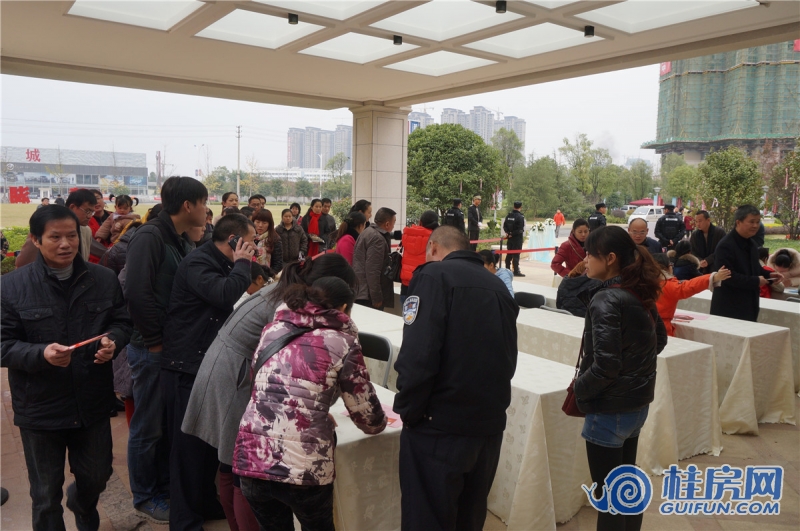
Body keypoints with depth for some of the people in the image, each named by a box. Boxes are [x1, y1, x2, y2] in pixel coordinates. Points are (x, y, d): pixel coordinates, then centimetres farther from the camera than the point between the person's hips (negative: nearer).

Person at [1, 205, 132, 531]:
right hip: (40, 408, -3)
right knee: (45, 494, 13)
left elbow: (123, 322, 7)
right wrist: (41, 354, -28)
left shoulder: (104, 279, -1)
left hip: (93, 403, 3)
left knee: (97, 477, 22)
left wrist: (113, 340, -16)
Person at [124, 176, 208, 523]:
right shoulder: (150, 237, -17)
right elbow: (137, 293, -25)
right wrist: (155, 338, -17)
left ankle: (165, 487, 36)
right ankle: (145, 497, 25)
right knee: (148, 427, 8)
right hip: (152, 350, -8)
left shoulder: (182, 243, 11)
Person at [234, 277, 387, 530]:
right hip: (303, 467, -3)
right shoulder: (342, 342, -3)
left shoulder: (273, 328, 10)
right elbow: (368, 417, 1)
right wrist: (378, 422, 25)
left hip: (251, 458, 4)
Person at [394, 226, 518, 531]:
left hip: (440, 425, -7)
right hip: (490, 423, 7)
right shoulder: (498, 286, 11)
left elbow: (418, 355, -21)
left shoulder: (434, 275, -9)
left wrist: (407, 411, -7)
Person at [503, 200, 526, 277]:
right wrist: (512, 234, -11)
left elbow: (505, 225, 9)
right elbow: (520, 229, -19)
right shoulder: (520, 216, -15)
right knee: (516, 254, -4)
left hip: (510, 237, 7)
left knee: (509, 253, 15)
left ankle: (507, 269, 22)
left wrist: (508, 233, 2)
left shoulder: (509, 215, 5)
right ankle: (516, 271, -2)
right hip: (517, 238, -6)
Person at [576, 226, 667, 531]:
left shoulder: (606, 300, -22)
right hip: (639, 402, 8)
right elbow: (659, 340, 16)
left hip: (611, 409, -8)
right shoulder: (641, 294, 2)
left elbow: (605, 365, -26)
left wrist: (579, 388, -10)